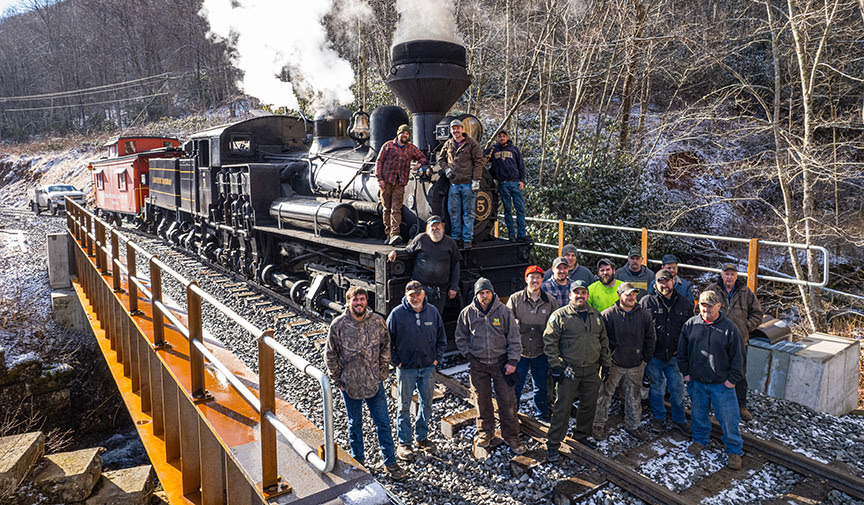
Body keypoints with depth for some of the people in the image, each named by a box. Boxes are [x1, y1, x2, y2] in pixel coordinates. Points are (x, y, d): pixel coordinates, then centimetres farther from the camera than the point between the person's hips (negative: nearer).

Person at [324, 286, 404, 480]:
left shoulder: (377, 321, -9)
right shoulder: (338, 325, -13)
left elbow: (385, 347, 4)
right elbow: (330, 355, -4)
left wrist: (382, 372, 1)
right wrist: (337, 380, -3)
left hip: (374, 383, 1)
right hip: (350, 384, -1)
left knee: (383, 422, 9)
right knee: (355, 424, 18)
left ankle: (390, 462, 25)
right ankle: (358, 461, 37)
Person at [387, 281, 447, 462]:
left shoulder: (433, 312, -1)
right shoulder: (397, 314, -11)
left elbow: (442, 338, 10)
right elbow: (388, 341, -4)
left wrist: (437, 358, 2)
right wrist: (396, 361, -7)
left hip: (428, 367, 3)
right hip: (406, 369, -3)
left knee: (427, 403, 15)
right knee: (404, 406, 7)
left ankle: (422, 437, 33)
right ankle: (404, 443, 21)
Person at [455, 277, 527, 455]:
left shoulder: (503, 311, -6)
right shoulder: (467, 313, -2)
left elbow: (514, 338, -2)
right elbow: (461, 337, 11)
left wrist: (512, 361, -6)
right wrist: (468, 354, 1)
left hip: (501, 362, -1)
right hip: (477, 364, 1)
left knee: (507, 401, 1)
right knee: (482, 401, 10)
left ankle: (511, 436, 16)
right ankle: (485, 433, 28)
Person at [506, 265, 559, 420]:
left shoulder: (551, 301, 1)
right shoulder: (515, 299, -4)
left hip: (541, 353, 2)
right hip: (519, 352, -1)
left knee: (542, 387, 15)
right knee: (514, 386, 6)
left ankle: (542, 415, 35)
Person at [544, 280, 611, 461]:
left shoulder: (596, 315, 10)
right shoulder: (560, 315, -7)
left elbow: (604, 341, 18)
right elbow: (549, 341, -8)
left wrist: (606, 363, 14)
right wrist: (556, 365, -12)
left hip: (592, 370, 5)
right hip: (569, 370, -5)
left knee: (589, 405, 15)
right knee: (563, 407, -3)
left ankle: (582, 435, 36)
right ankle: (553, 444, 7)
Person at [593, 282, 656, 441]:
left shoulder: (644, 315, 1)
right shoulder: (607, 315, -10)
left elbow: (650, 339, 9)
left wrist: (646, 358, 6)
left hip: (636, 365, 3)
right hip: (613, 364, -3)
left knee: (634, 397, 16)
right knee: (605, 395, 5)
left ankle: (633, 425, 33)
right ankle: (599, 425, 19)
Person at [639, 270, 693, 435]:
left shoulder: (684, 303, 3)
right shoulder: (647, 302, -6)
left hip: (675, 356, 2)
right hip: (653, 355, -2)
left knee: (677, 389, 10)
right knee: (657, 388, 12)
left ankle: (679, 419, 31)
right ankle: (658, 417, 32)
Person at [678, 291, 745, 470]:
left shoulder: (729, 328, -9)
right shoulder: (691, 325, -1)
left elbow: (738, 356, -4)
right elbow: (682, 351, 9)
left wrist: (733, 379, -6)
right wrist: (686, 372, 6)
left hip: (722, 384, -3)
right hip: (696, 382, 3)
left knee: (728, 418, 4)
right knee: (698, 414, 18)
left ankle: (734, 451, 23)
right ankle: (700, 440, 40)